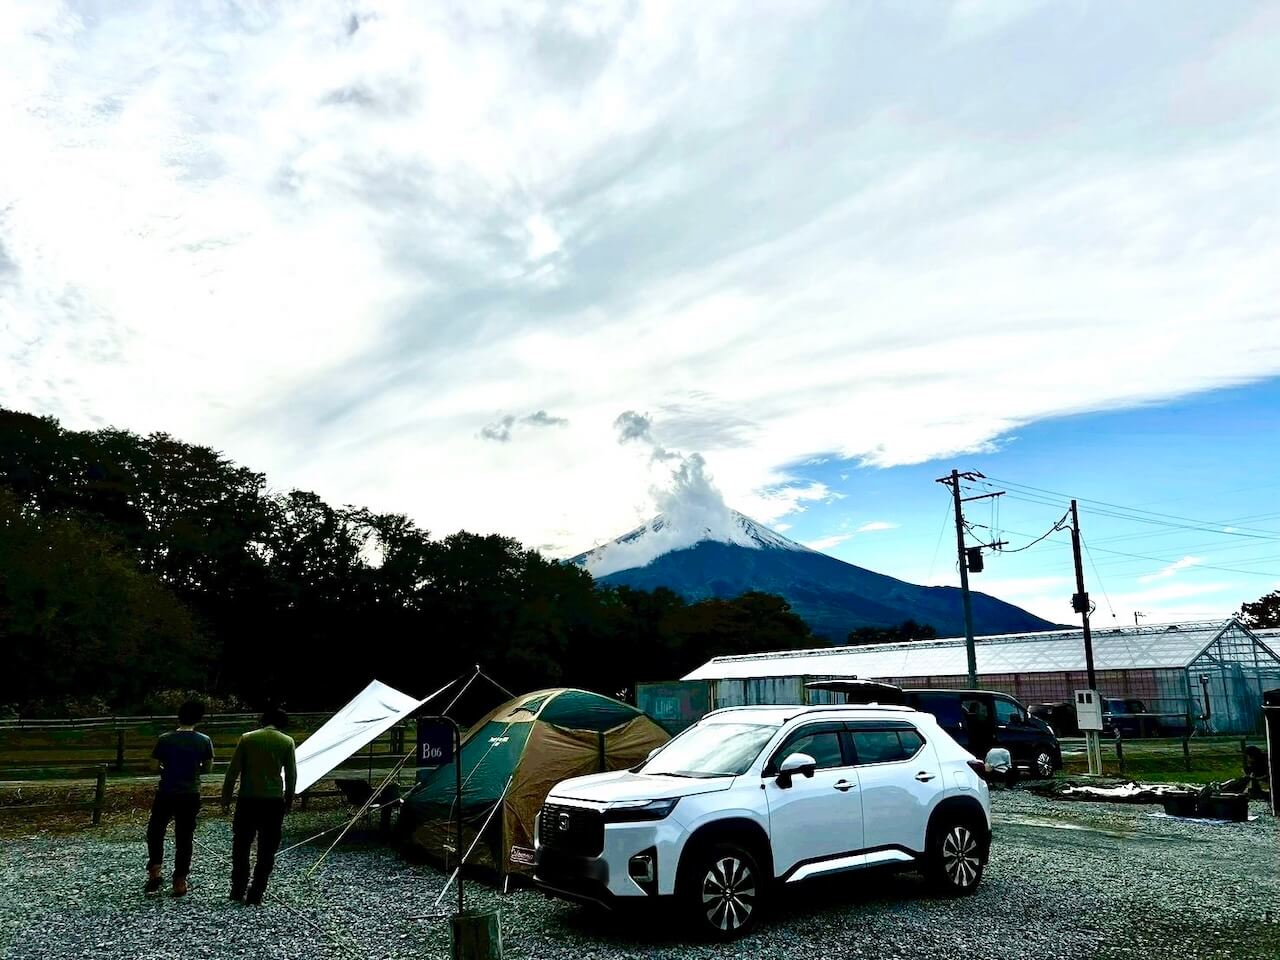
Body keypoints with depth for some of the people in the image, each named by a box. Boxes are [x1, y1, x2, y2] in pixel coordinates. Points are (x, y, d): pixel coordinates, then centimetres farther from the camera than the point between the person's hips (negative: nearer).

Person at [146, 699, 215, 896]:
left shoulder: (165, 739, -8)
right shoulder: (204, 741, -7)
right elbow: (207, 768, 1)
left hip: (166, 793, 0)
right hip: (190, 795, 1)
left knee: (155, 831, 22)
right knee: (184, 839, 9)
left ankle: (155, 871, 12)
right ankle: (179, 882, 13)